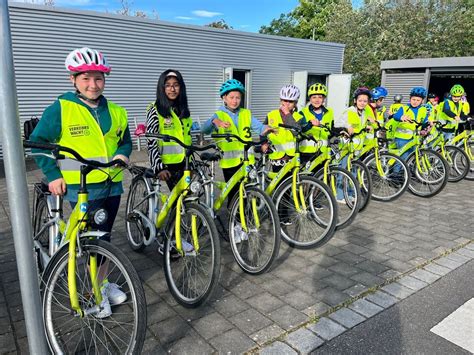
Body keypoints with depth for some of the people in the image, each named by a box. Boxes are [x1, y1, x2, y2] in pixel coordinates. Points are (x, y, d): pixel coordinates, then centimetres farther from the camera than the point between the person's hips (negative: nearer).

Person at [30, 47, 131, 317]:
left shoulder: (115, 112, 6)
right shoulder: (60, 109, -6)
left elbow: (126, 140, 19)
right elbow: (38, 142, 1)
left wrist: (122, 154, -3)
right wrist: (53, 175, -6)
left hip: (112, 186, 4)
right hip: (81, 188, -4)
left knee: (104, 237, 16)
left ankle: (104, 282, 33)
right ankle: (98, 289, 19)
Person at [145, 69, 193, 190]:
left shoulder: (183, 109, 11)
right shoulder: (155, 109, -6)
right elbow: (151, 141, -11)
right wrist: (158, 166, -18)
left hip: (185, 162, 5)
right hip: (169, 164, -5)